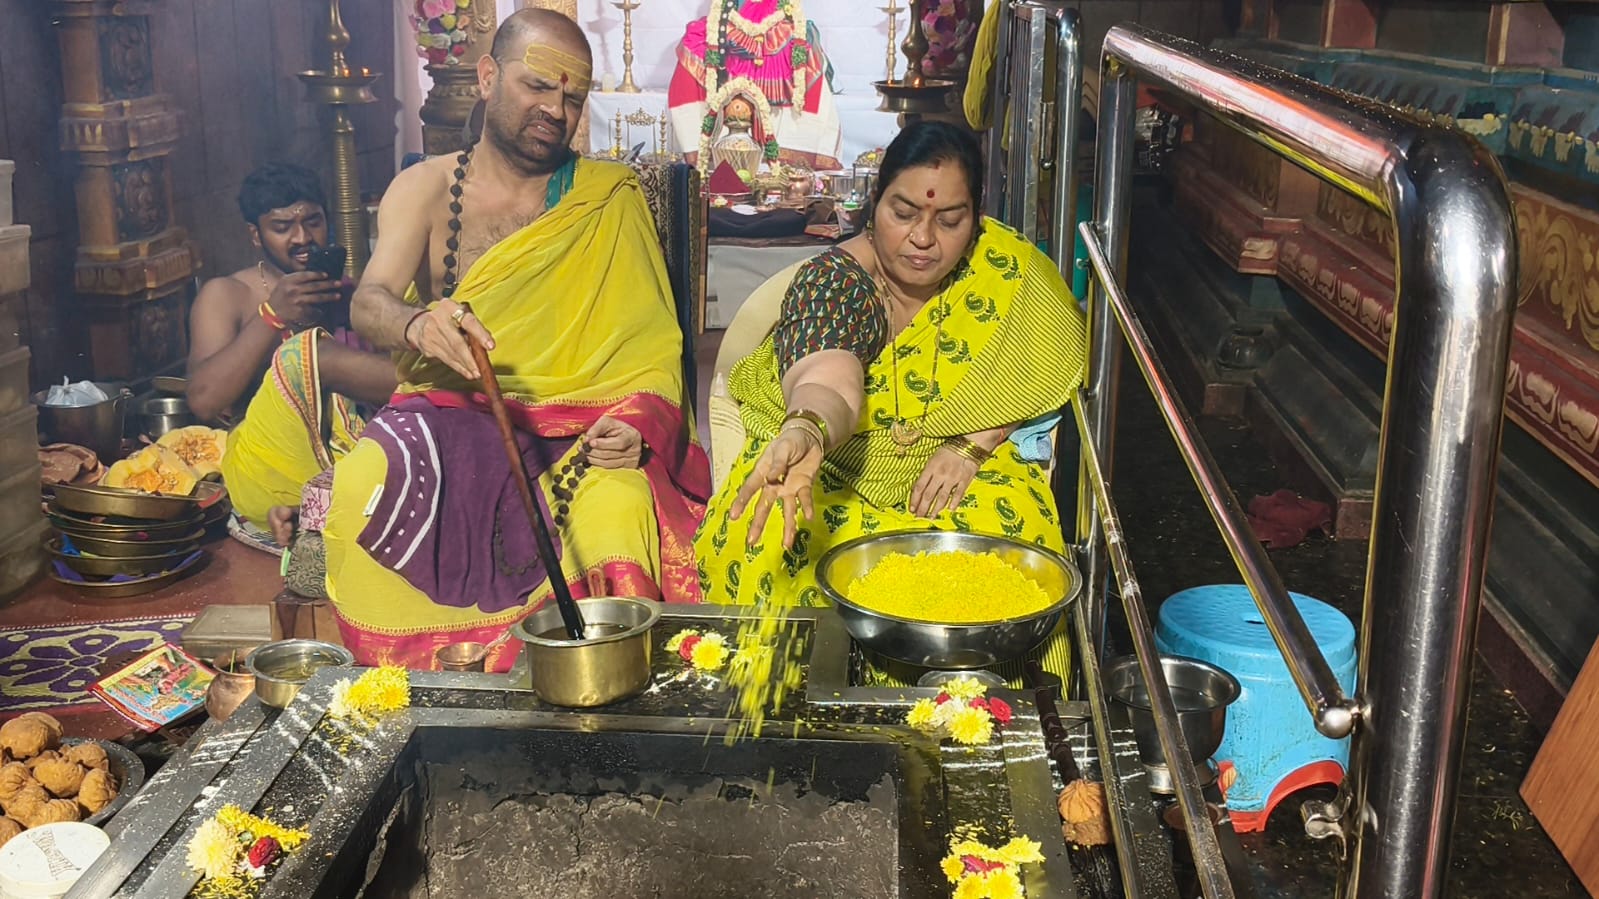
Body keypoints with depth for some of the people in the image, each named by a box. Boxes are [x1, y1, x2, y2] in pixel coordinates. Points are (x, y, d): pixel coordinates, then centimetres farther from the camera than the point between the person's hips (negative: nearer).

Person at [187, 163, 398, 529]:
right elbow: (204, 402, -5)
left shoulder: (348, 293, 23)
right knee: (309, 351, -30)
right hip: (269, 474, -3)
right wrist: (271, 317, -12)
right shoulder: (226, 296, 11)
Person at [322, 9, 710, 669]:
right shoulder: (425, 189, 7)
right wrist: (416, 324, -36)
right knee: (364, 485, -30)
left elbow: (653, 348, 2)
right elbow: (369, 303, -9)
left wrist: (637, 425, -21)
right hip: (451, 415, 1)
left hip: (576, 427, -1)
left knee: (621, 508, -34)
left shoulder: (612, 199, 5)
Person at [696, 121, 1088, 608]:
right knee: (772, 552, -32)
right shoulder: (834, 280, -21)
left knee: (1014, 530, -29)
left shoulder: (1005, 266, -9)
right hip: (831, 463, -2)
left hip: (962, 468, 2)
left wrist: (971, 445, -17)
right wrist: (805, 432, -64)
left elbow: (1042, 366, -2)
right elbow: (830, 383, -39)